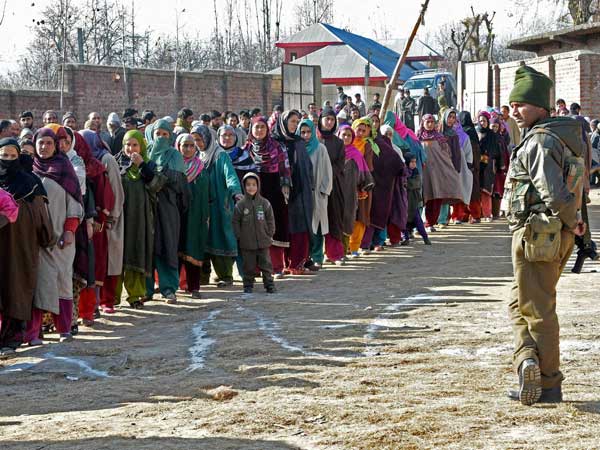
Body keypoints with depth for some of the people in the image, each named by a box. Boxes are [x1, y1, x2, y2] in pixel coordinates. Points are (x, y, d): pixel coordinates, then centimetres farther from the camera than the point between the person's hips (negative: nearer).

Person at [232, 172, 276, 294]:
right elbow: (236, 222, 3)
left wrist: (269, 234, 3)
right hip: (247, 243, -1)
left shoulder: (264, 203, 1)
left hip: (263, 242, 1)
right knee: (249, 265, 5)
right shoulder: (240, 205, -2)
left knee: (266, 264, 4)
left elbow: (270, 220, 7)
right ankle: (248, 285, 17)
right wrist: (239, 236, -2)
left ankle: (269, 285, 12)